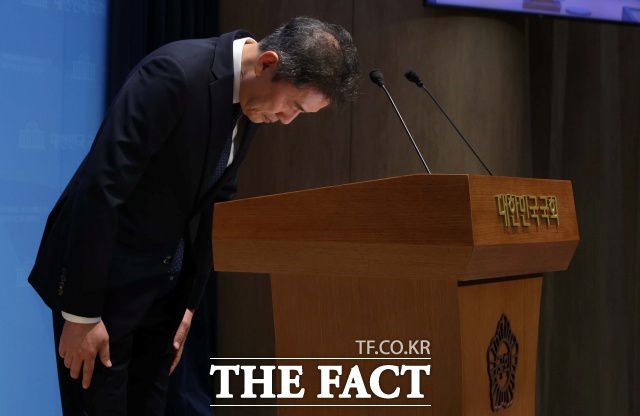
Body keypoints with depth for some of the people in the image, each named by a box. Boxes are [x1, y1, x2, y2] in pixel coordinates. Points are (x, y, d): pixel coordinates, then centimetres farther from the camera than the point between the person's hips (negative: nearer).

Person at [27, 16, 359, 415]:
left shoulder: (253, 99, 1)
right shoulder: (176, 73, -25)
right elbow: (100, 189, -26)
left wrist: (190, 302, 10)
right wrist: (82, 313, -22)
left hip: (165, 277, 7)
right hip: (100, 271, -7)